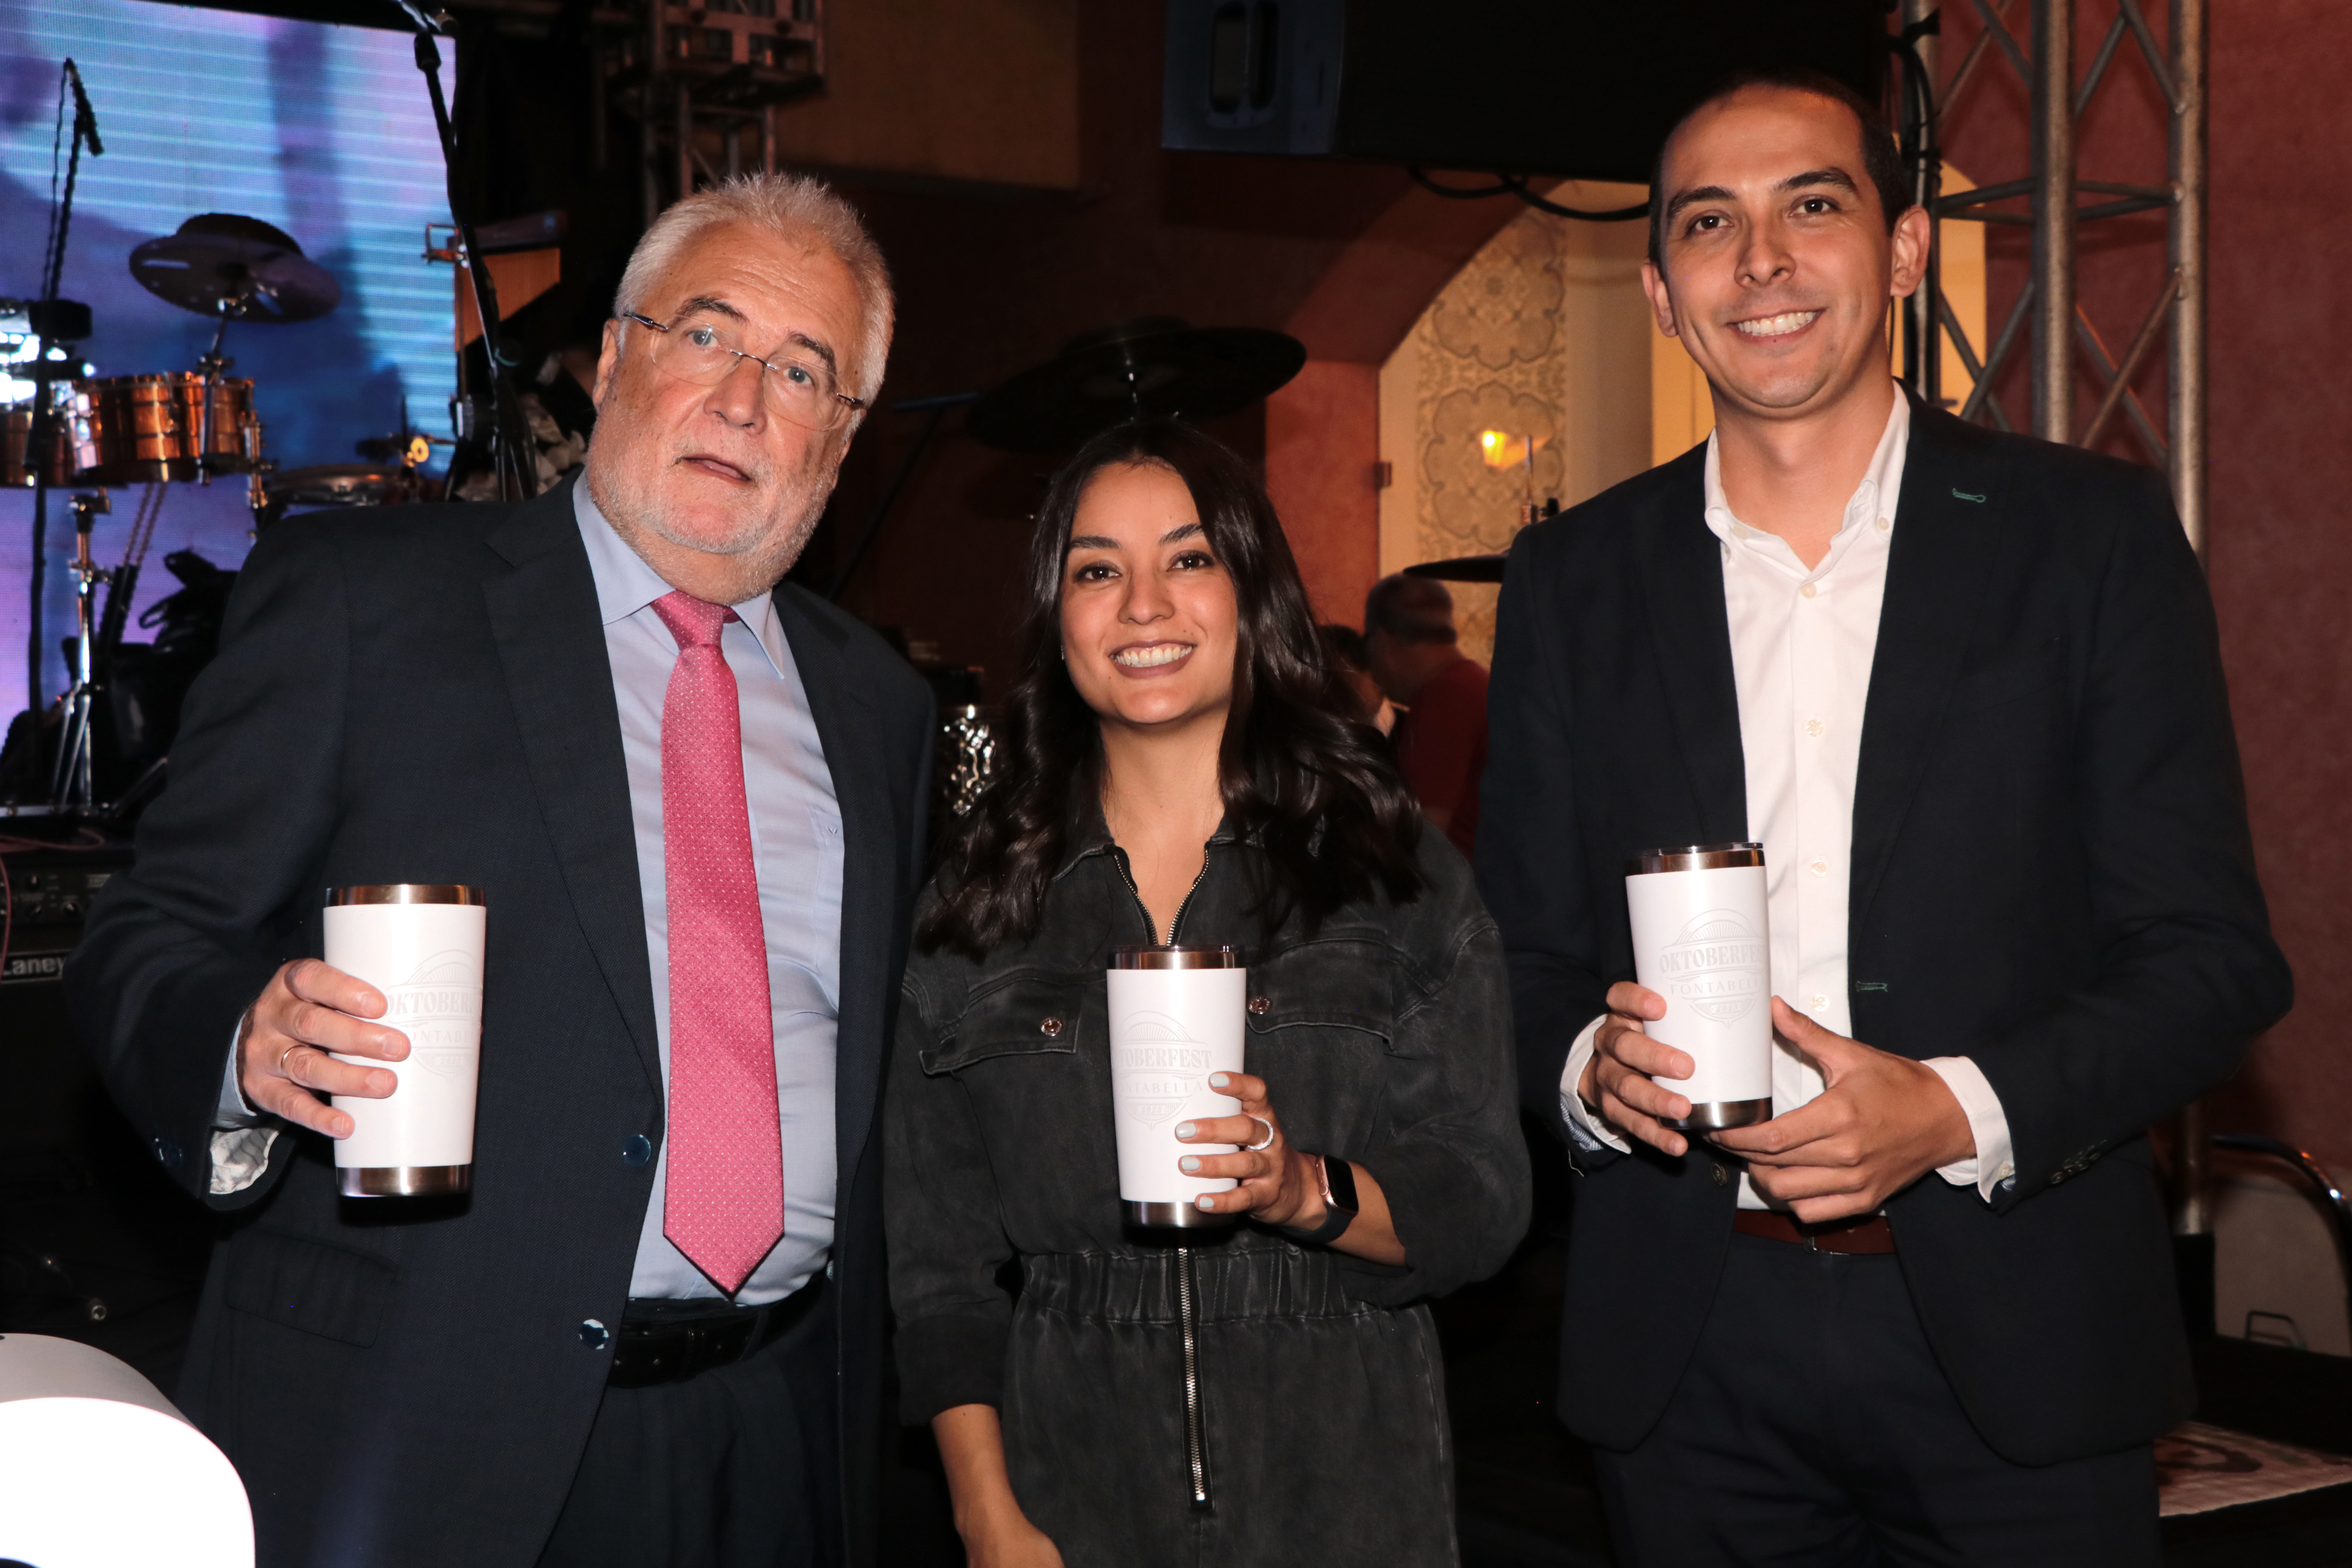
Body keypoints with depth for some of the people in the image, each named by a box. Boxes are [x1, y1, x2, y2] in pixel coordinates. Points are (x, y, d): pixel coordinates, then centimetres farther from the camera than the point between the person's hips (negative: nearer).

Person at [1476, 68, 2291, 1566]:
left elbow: (2212, 950, -4)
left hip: (2013, 1343, -1)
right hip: (1690, 1351, 2)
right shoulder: (1575, 578, 5)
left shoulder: (2093, 534, -1)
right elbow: (1524, 946, 9)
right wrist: (1590, 1062, -13)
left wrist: (1957, 1110, -18)